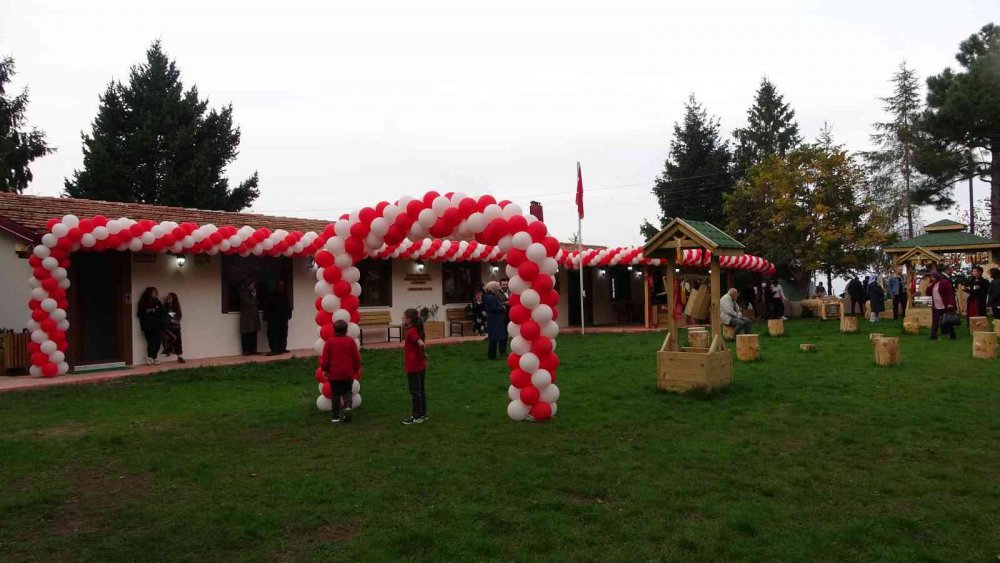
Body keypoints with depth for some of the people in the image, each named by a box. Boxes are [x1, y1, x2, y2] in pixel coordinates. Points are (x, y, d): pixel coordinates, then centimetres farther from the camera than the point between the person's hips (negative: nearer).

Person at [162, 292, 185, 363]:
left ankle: (180, 357, -3)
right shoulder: (164, 308, -1)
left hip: (176, 327, 3)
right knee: (174, 337, -24)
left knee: (178, 340, -5)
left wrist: (177, 321, -7)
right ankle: (167, 349, 0)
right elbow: (162, 319, -5)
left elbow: (179, 317, 12)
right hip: (167, 327, -3)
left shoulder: (176, 308, 9)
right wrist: (171, 320, -14)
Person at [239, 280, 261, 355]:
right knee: (246, 334, -7)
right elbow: (247, 302, -14)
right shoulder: (243, 293, -4)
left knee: (254, 333, 3)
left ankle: (253, 349, 5)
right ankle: (246, 350, -6)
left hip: (254, 316, 7)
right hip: (246, 316, -7)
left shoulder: (253, 293, 19)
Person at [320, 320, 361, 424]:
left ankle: (336, 416, 13)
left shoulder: (329, 342, -7)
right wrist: (357, 369, 12)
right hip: (348, 373, 0)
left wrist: (325, 369, 7)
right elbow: (356, 357, -2)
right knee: (347, 392, 13)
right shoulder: (350, 341, -5)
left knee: (335, 394, 11)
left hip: (334, 374, 0)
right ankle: (348, 406, -15)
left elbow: (325, 358, -6)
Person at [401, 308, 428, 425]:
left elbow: (421, 343, -33)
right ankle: (423, 413, 24)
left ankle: (417, 417, 7)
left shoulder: (411, 332, -19)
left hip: (413, 367, -9)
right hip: (420, 366, 9)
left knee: (415, 391, 0)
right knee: (420, 390, 16)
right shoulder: (415, 329, 6)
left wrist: (422, 354, -17)